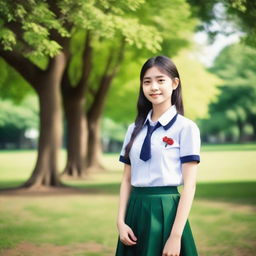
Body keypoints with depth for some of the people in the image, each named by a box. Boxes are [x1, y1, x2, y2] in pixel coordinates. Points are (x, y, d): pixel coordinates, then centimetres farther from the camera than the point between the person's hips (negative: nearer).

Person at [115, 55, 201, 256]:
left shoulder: (186, 127, -6)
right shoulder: (134, 129, 9)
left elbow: (189, 185, -10)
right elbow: (127, 179, 9)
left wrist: (176, 236, -15)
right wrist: (121, 221, -2)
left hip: (166, 210, -5)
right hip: (135, 210, 5)